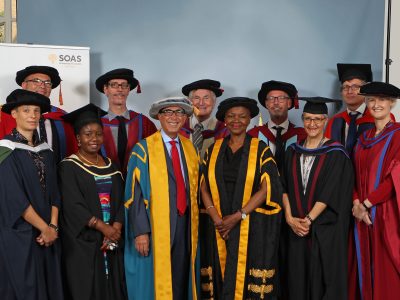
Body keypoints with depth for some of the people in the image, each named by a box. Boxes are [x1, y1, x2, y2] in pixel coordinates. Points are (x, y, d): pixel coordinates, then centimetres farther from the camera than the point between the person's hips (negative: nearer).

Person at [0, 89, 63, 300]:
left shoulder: (45, 151, 10)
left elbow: (53, 192, 9)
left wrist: (53, 226, -5)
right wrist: (45, 228, -12)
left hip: (47, 236, 6)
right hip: (18, 235, -6)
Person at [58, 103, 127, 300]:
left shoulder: (110, 166, 11)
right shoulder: (69, 167, -4)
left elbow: (120, 200, 6)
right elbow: (73, 206, -13)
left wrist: (116, 227, -10)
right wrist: (102, 227, -17)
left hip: (112, 241, 5)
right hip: (82, 243, -4)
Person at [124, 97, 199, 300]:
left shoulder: (190, 148, 11)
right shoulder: (143, 149, -4)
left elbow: (194, 188, 14)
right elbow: (135, 193, -9)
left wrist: (193, 224, 8)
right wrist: (141, 231, -16)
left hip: (185, 225, 4)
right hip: (155, 225, -4)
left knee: (180, 281, 10)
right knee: (154, 282, 2)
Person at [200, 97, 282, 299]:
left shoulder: (260, 149, -1)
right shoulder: (214, 150, 8)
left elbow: (267, 188, -7)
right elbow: (204, 187, 6)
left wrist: (238, 216, -13)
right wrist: (216, 218, -8)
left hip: (253, 227, -3)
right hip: (220, 228, 3)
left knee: (246, 278, -2)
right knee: (222, 279, 5)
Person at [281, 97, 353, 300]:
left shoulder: (336, 153, -5)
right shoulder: (293, 151, 8)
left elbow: (331, 192, -12)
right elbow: (285, 187, 3)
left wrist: (309, 219, -15)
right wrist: (290, 217, -9)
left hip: (325, 229, -3)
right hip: (295, 228, 4)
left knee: (322, 279, 3)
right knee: (297, 279, 9)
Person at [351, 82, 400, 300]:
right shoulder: (364, 138, 13)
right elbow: (356, 176, 11)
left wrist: (367, 202, -12)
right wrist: (357, 203, -6)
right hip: (363, 215, 5)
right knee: (367, 269, 10)